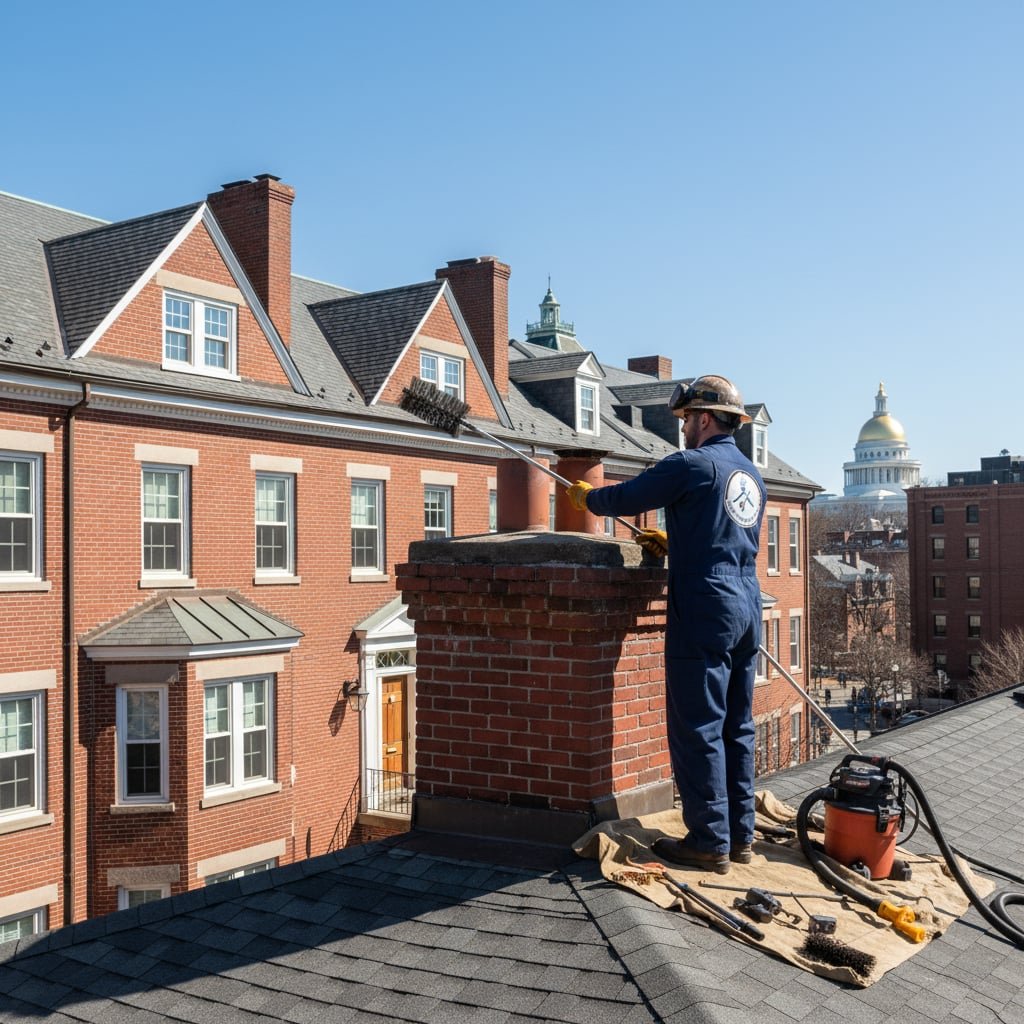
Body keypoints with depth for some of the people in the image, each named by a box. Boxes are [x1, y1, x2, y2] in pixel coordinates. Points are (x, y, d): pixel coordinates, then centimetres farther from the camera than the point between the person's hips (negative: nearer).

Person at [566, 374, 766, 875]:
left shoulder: (692, 464, -10)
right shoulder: (751, 476, 18)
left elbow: (623, 499, -7)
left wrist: (585, 495, 13)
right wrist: (671, 544, 27)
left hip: (704, 611, -9)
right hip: (747, 608, 9)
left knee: (698, 730, -3)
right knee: (737, 727, 13)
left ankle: (709, 842, 1)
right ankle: (740, 835, 19)